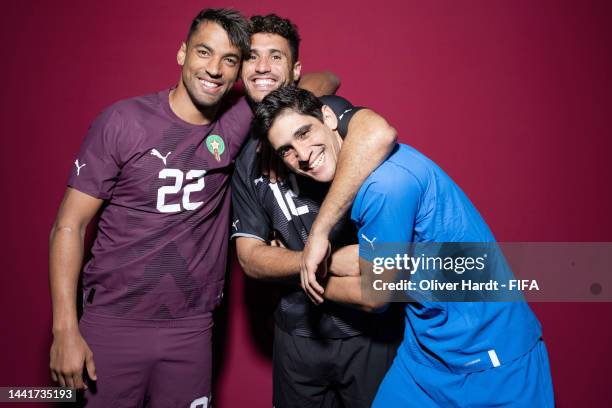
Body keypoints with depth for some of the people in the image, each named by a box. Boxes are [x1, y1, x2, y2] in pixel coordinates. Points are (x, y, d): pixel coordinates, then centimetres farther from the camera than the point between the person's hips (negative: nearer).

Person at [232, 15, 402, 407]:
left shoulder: (326, 109, -9)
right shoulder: (247, 161, 4)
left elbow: (379, 133, -33)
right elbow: (251, 259, 0)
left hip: (371, 329, -4)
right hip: (299, 333, 4)